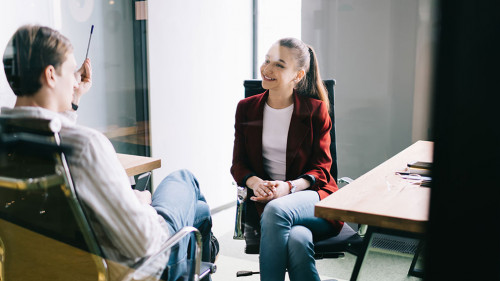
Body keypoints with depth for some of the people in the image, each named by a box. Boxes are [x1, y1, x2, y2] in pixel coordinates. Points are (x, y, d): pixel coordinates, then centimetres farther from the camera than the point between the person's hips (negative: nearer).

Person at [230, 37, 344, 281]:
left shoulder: (315, 110, 3)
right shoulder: (247, 108, 10)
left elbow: (320, 169, 1)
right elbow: (238, 163, 9)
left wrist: (289, 186, -20)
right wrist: (256, 182, -15)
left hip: (311, 196, -1)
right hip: (268, 199, 1)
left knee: (276, 209, -36)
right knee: (297, 240, -34)